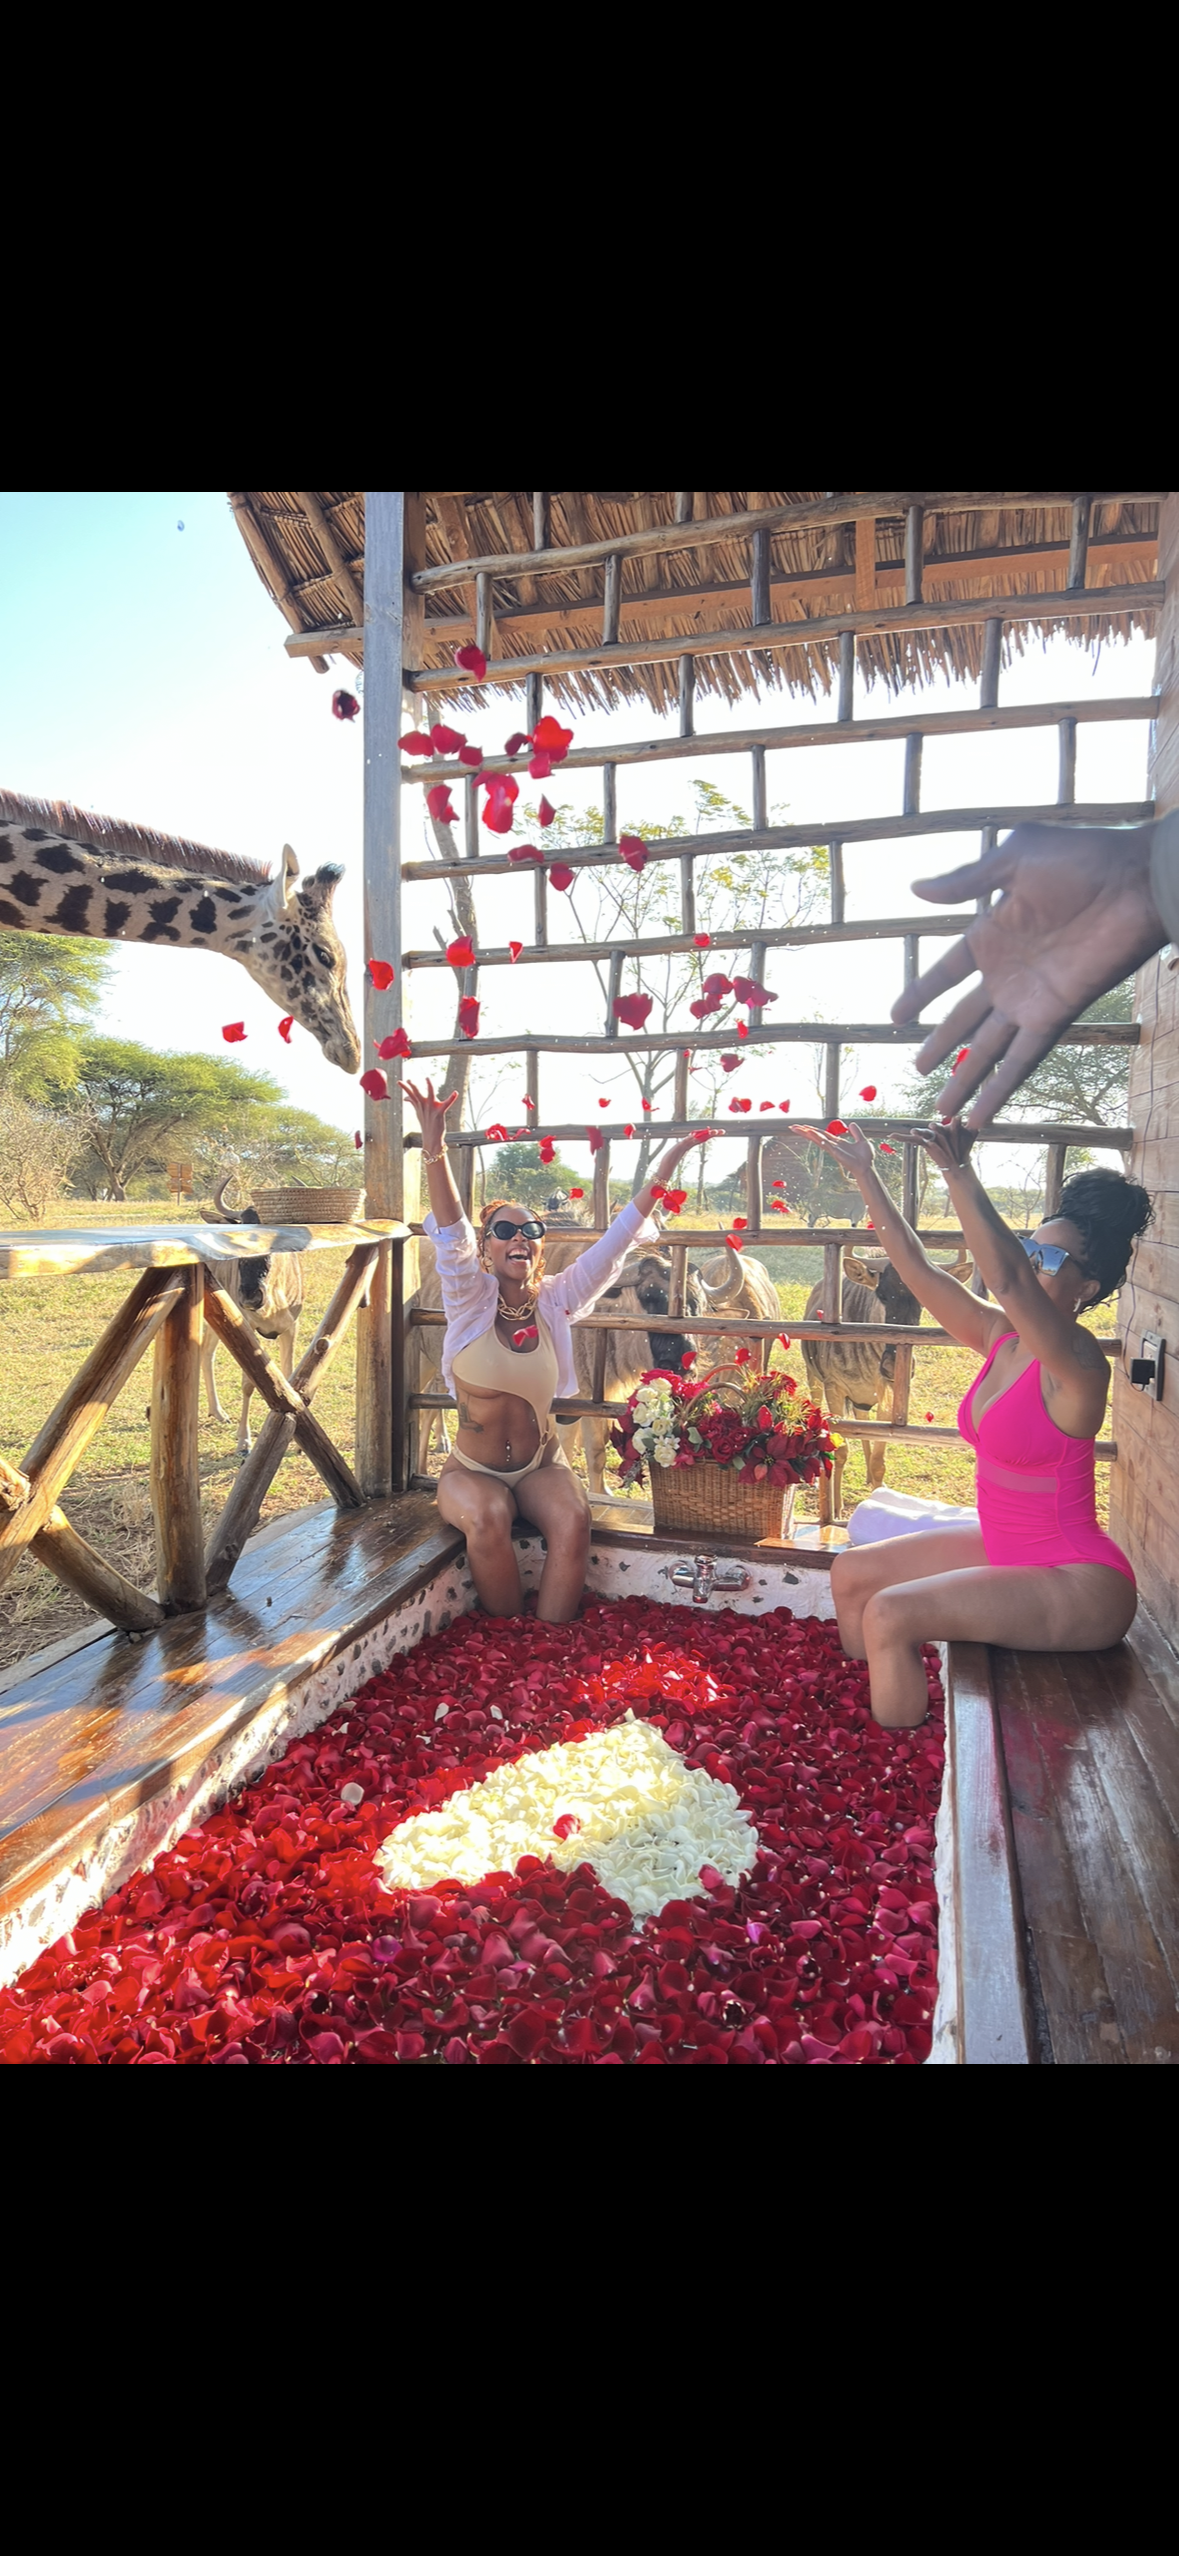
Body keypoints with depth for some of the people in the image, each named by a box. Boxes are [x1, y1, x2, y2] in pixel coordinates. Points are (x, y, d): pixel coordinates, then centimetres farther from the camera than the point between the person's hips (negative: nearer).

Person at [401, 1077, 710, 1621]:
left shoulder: (554, 1300, -1)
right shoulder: (471, 1300, -7)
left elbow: (614, 1242, -5)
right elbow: (451, 1233, -23)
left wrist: (665, 1169, -11)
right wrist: (434, 1147, -38)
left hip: (541, 1465, 2)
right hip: (472, 1469, -2)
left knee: (573, 1519, -26)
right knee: (487, 1519, -32)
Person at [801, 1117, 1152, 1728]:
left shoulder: (1076, 1362, -23)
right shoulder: (1000, 1337, 0)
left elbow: (1009, 1281, -41)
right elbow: (917, 1267, 1)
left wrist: (958, 1174, -46)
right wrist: (864, 1175, 1)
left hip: (1078, 1586, -9)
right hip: (1007, 1550, 9)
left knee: (890, 1614, -21)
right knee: (851, 1574, 9)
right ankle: (868, 1707, 28)